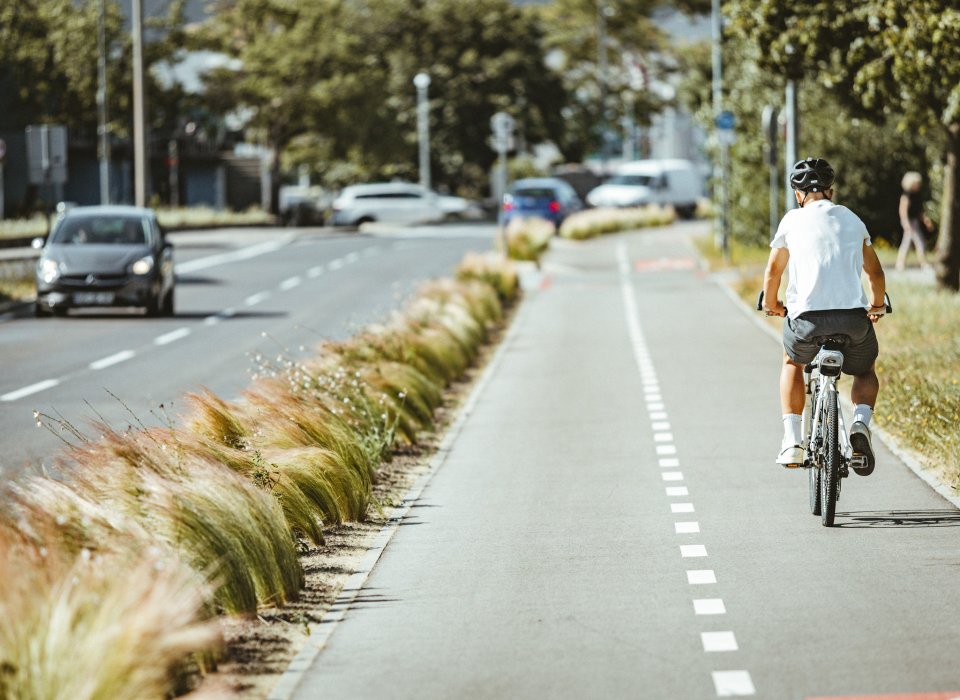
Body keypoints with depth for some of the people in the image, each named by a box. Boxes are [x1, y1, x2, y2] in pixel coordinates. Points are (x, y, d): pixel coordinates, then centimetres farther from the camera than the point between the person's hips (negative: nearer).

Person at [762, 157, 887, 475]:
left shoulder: (793, 220, 10)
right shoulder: (852, 219, 18)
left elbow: (773, 271, 11)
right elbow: (875, 272, 23)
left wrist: (770, 303, 31)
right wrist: (877, 305, 42)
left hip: (806, 318, -1)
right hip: (853, 317, 1)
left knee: (792, 363, 31)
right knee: (865, 372, 30)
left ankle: (792, 440, 16)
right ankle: (861, 422, -1)